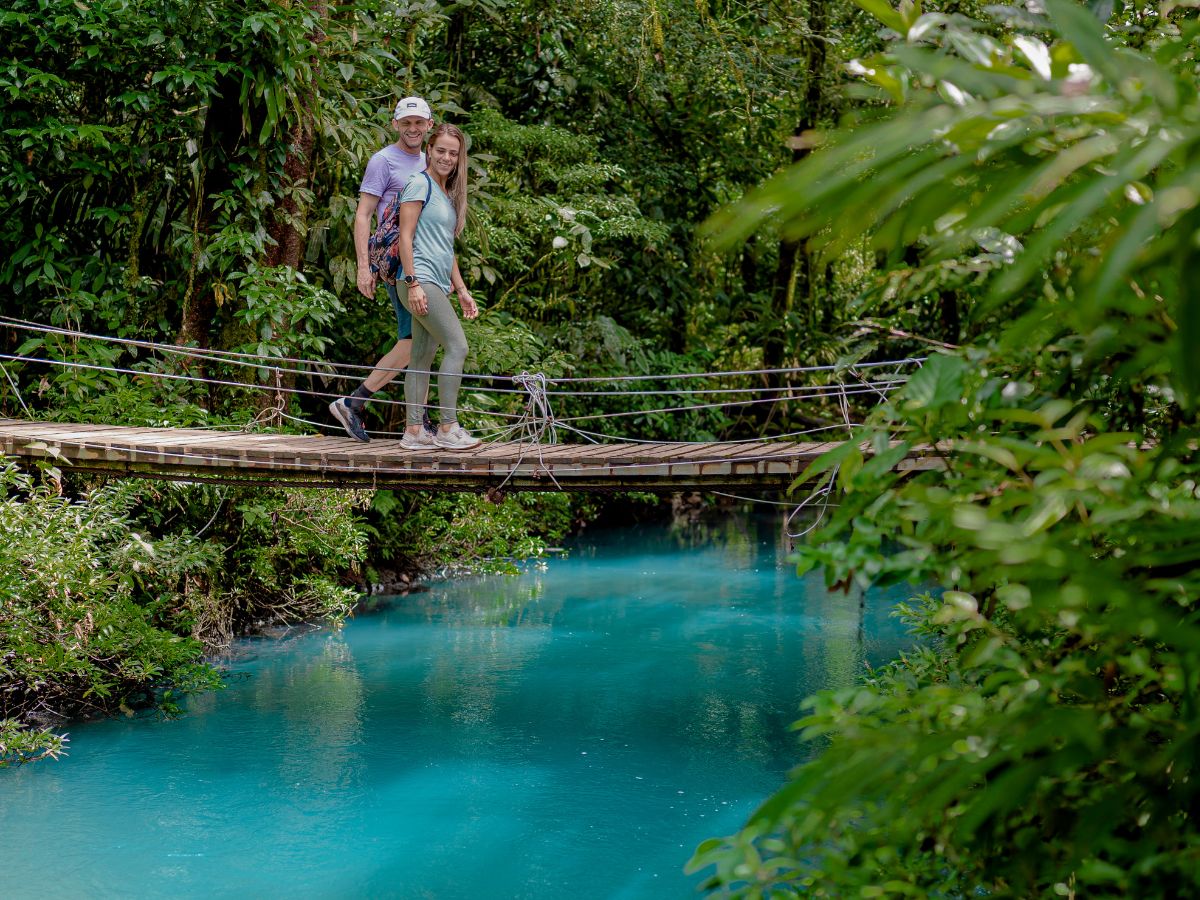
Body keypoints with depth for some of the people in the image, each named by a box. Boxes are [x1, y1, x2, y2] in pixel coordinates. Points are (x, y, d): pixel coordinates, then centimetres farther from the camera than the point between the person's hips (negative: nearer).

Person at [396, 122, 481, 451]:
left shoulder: (449, 194, 21)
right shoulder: (420, 184, -4)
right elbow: (405, 236, -11)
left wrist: (462, 291, 23)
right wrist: (413, 282, -17)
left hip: (438, 285, 9)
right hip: (421, 281, -9)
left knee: (423, 356, 7)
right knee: (457, 346, -13)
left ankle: (413, 431, 8)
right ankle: (447, 428, -10)